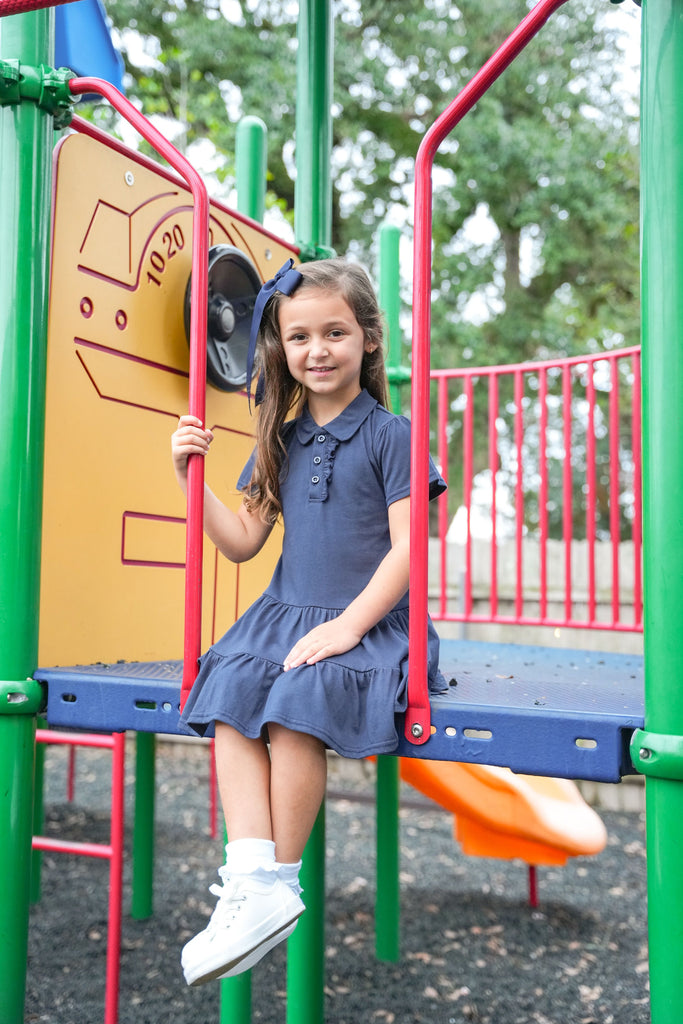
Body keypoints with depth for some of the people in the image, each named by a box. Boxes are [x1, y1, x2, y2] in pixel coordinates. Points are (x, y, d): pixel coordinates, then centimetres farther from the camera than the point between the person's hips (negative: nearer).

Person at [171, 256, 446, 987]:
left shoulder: (389, 434, -2)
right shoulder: (281, 442, 15)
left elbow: (406, 548, -8)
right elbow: (243, 542, 15)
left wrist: (348, 625, -18)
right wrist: (192, 478, 4)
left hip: (368, 623, -5)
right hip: (285, 613, 5)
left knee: (297, 703, -31)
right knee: (228, 692, -22)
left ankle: (283, 877, -15)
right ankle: (251, 880, -24)